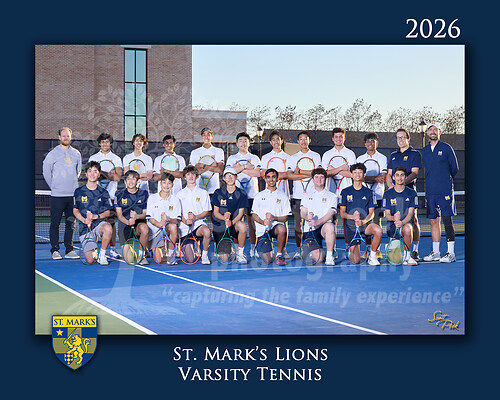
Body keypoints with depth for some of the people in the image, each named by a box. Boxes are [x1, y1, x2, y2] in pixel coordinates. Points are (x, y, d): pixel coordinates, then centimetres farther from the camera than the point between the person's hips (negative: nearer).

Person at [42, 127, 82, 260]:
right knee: (55, 223, -3)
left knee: (71, 223, 6)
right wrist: (54, 186, 5)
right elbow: (46, 171, 4)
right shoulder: (53, 153, -2)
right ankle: (55, 250, 2)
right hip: (57, 195, -4)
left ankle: (69, 250, 12)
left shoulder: (76, 154, 11)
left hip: (73, 194, 4)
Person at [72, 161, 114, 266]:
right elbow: (75, 211, 8)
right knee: (90, 260, -12)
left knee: (108, 228, -40)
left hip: (99, 223, 0)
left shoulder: (103, 192, 5)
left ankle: (102, 255, -14)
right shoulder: (78, 191, 4)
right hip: (84, 226, 0)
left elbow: (108, 212, 6)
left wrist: (96, 216, -15)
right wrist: (84, 220, -12)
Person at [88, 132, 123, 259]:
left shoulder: (116, 159, 11)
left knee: (111, 221, -5)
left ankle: (112, 248, 0)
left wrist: (102, 172, -9)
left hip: (111, 195, 0)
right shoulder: (93, 158, 13)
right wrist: (110, 174, -8)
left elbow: (118, 177, 0)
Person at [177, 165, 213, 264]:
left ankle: (204, 255, -16)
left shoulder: (203, 193, 8)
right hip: (184, 225, 1)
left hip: (198, 223, -1)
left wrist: (196, 217, -15)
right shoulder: (180, 194, 13)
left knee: (207, 231, -40)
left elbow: (206, 212, 4)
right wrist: (185, 220, -11)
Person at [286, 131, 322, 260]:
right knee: (298, 223, 1)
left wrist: (300, 171, -5)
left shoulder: (316, 156, 9)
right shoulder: (293, 157, 12)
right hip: (297, 194, 1)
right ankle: (298, 250, 8)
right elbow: (289, 175, -1)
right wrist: (308, 175, -7)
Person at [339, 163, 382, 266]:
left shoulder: (369, 192, 6)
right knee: (355, 260, -10)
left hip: (365, 224, 1)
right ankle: (351, 250, 29)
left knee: (378, 230, -36)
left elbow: (371, 213, 2)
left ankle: (372, 256, -13)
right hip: (351, 225, -1)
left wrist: (364, 221, -19)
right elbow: (342, 213, 2)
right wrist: (352, 216, -20)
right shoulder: (345, 192, 4)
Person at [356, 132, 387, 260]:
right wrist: (375, 178, -12)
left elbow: (383, 177, -3)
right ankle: (368, 249, 7)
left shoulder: (382, 158, 6)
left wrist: (367, 178, -13)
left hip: (378, 195, -2)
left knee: (376, 221, -5)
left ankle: (377, 249, -1)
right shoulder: (360, 159, 13)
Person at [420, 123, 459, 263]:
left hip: (445, 191, -5)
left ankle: (451, 253, -7)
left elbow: (454, 169, 4)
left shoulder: (446, 148, 0)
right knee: (434, 221, 7)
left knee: (447, 220, -8)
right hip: (430, 191, 5)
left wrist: (445, 180, 11)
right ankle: (435, 252, 13)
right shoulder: (424, 151, 13)